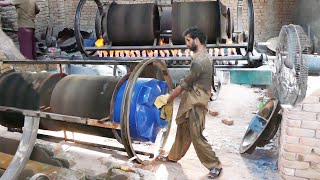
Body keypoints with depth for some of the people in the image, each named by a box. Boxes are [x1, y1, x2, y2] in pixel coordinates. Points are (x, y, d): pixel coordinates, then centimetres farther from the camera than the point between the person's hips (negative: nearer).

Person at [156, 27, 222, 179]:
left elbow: (184, 84, -18)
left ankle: (215, 165, 13)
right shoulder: (201, 55, 9)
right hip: (190, 101, 10)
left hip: (196, 104, -10)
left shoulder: (200, 61, -24)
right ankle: (173, 156, 38)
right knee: (182, 130, 21)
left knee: (196, 136, -1)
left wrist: (168, 99, -7)